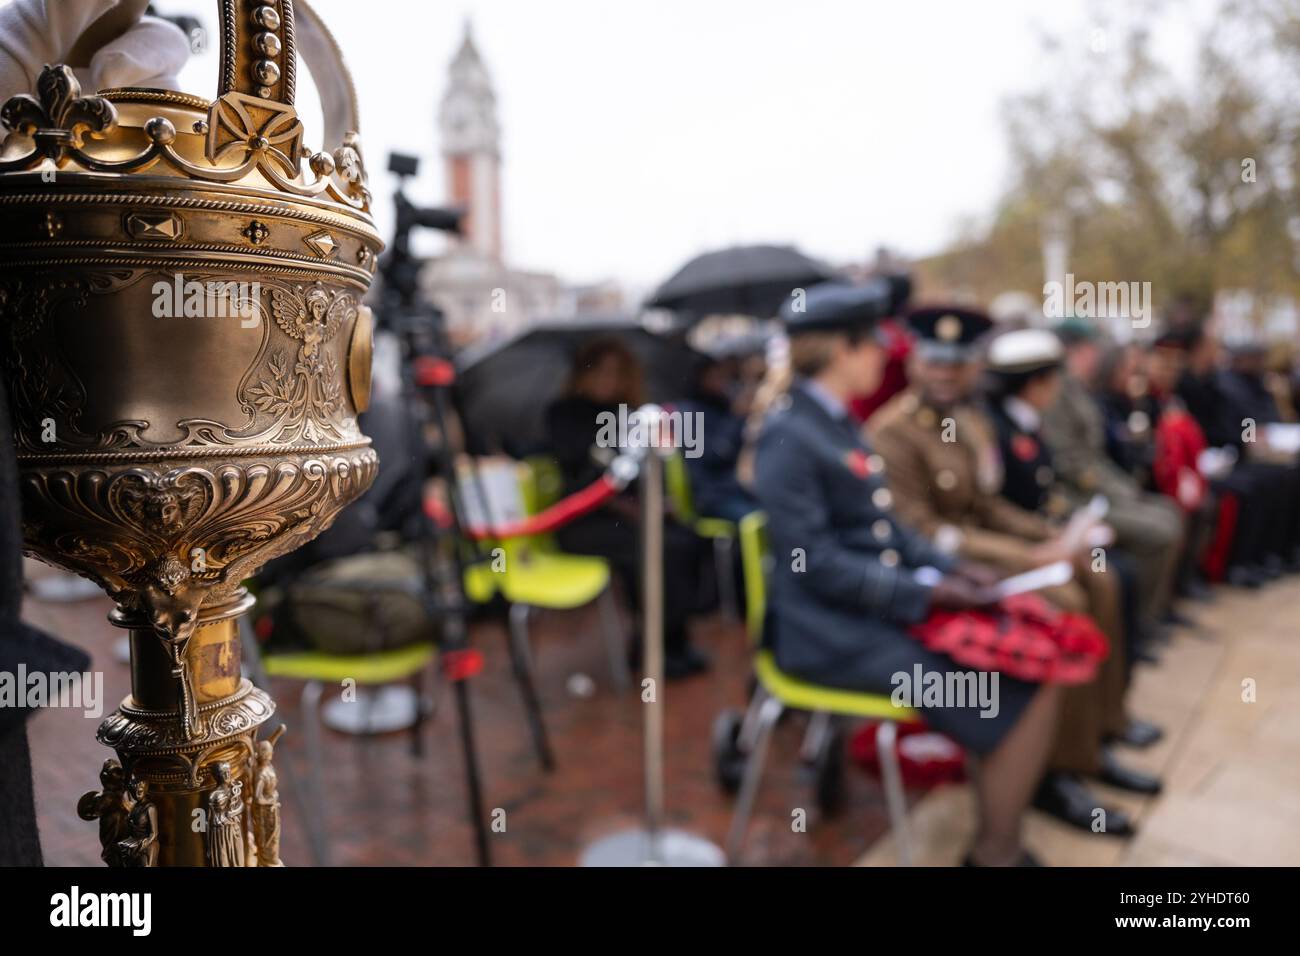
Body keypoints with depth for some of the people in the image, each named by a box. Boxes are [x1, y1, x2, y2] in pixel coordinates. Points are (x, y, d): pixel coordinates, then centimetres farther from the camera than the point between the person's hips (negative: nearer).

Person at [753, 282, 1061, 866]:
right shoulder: (788, 435, -16)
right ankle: (996, 853, 9)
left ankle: (998, 833, 10)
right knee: (1022, 692, -12)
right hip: (838, 630, -9)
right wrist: (925, 590, -18)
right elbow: (815, 563, -20)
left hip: (886, 603, 9)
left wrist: (949, 567, 2)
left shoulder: (836, 420, 13)